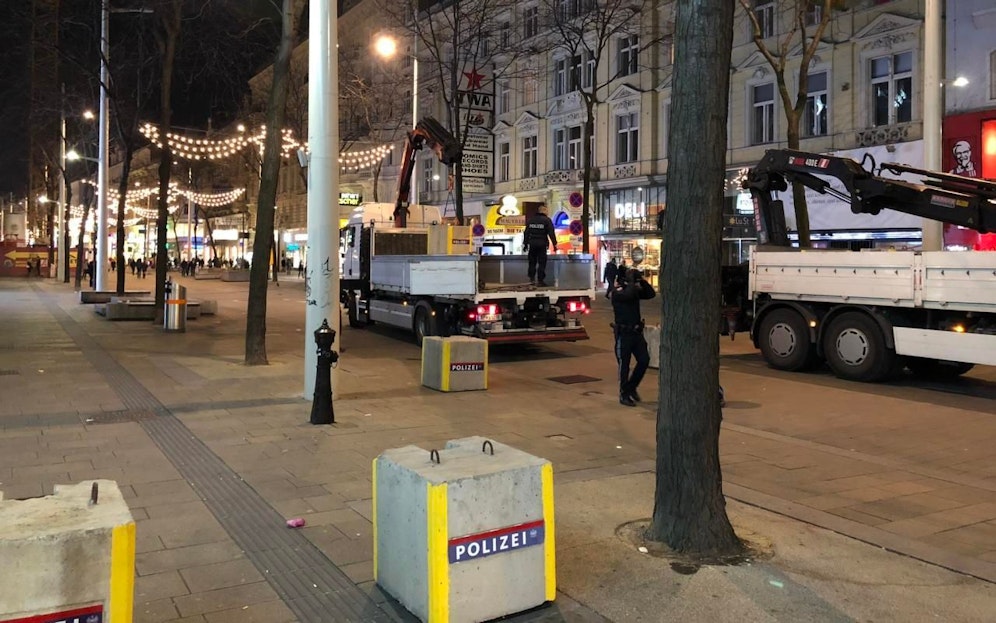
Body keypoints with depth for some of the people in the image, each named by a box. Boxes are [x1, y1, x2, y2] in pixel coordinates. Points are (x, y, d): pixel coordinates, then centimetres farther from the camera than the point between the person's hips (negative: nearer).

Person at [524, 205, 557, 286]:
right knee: (542, 262, 0)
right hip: (542, 244, -4)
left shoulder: (530, 219, 10)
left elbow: (526, 232, 12)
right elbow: (551, 233, -8)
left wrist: (526, 243, 17)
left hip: (532, 243, 4)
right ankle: (540, 280, 0)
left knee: (532, 262, 12)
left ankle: (531, 278, 11)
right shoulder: (547, 220, -3)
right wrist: (554, 244, -6)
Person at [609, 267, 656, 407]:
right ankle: (624, 395, 10)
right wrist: (632, 281, -21)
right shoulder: (616, 292, -14)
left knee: (644, 360, 5)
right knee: (624, 365, 0)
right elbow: (628, 294, -34)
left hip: (636, 332, 7)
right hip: (623, 333, -7)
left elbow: (651, 294, 1)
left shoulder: (635, 289, 8)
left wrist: (642, 281, -7)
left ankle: (631, 387, 23)